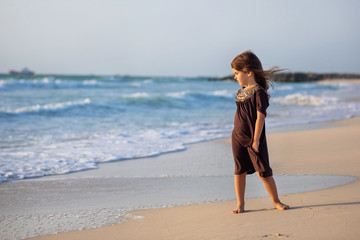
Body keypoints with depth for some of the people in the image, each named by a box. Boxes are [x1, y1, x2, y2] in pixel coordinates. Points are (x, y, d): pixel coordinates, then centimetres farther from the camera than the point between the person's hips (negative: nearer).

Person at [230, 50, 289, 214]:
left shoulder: (259, 92, -15)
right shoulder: (241, 92, 10)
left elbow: (260, 116, -18)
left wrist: (256, 140, -19)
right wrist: (238, 133, 16)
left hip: (254, 140, -7)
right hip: (238, 138, 7)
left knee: (263, 172, -1)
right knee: (240, 171, 7)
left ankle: (276, 201, 15)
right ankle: (240, 203, 15)